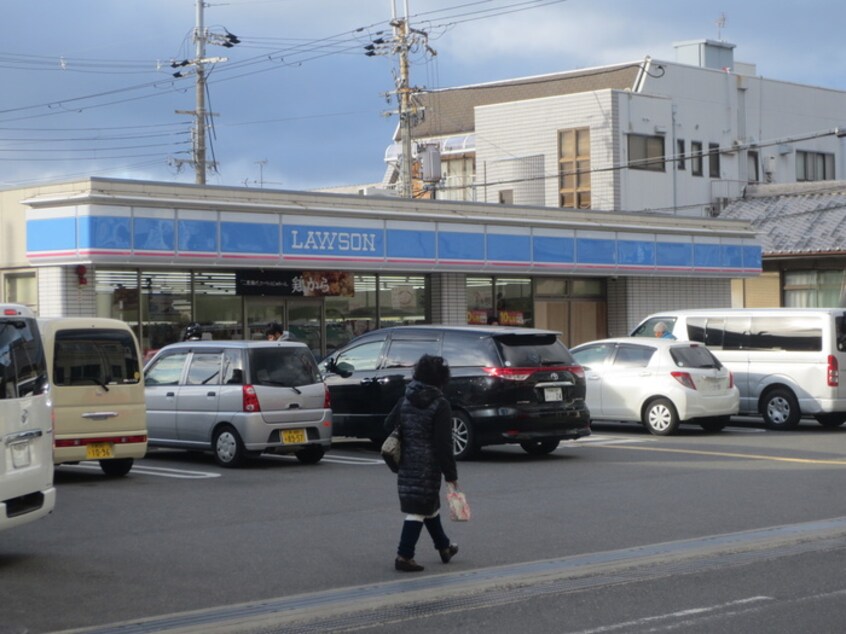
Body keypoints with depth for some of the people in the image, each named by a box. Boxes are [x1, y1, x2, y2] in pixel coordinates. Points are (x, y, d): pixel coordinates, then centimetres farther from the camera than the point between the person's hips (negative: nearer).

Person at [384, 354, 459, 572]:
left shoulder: (405, 401, 5)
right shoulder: (440, 405, -13)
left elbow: (388, 426, 7)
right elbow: (443, 444, -16)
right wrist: (451, 474, -11)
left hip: (407, 463, 7)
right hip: (428, 466, -7)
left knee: (430, 505, 21)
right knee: (418, 510, -2)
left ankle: (444, 547, 37)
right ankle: (404, 556, -3)